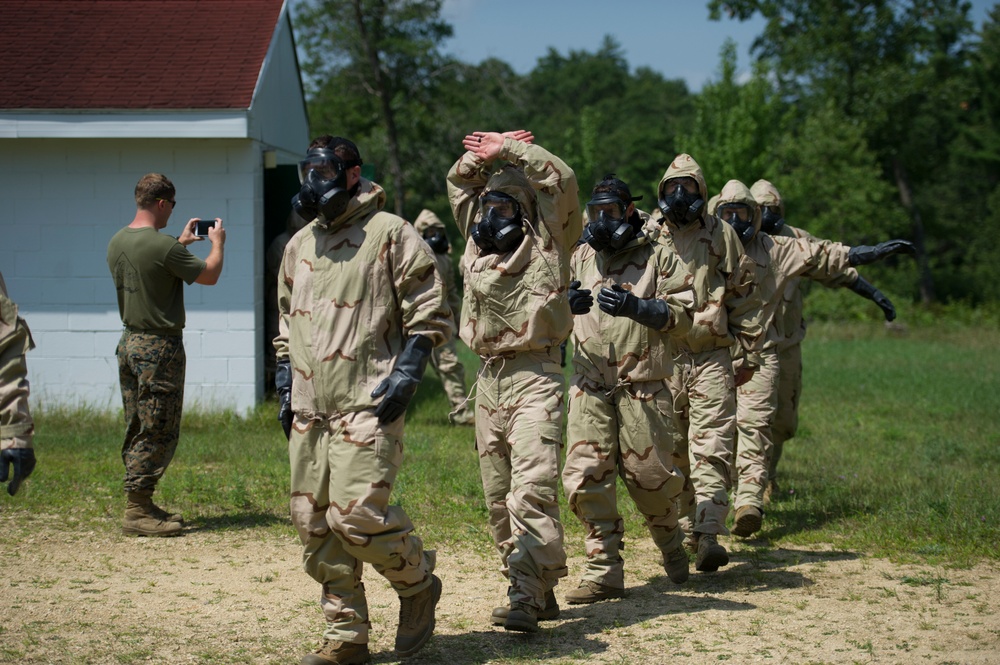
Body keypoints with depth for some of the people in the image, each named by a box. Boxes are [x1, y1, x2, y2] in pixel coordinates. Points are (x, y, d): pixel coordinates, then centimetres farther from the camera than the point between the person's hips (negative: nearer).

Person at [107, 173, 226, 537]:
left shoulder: (117, 242, 7)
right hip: (160, 346, -9)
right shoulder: (163, 246, -19)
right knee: (158, 432, -3)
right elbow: (209, 275, -7)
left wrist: (181, 242, 30)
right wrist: (217, 242, 11)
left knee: (138, 429, 13)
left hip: (129, 342, 9)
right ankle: (137, 511, -3)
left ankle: (141, 505, 18)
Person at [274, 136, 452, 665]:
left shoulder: (390, 234, -2)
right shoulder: (299, 245, 19)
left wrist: (406, 376, -13)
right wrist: (285, 387, 18)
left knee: (357, 513, -17)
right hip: (309, 409, 7)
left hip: (367, 404, -7)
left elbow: (429, 314, -4)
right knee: (314, 522, 4)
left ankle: (417, 584, 11)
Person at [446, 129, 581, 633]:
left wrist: (510, 148, -4)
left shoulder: (546, 243, 1)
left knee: (532, 490, -17)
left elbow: (561, 179, -11)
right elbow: (459, 183, 27)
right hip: (489, 379, 7)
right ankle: (540, 593, 17)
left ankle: (526, 596, -22)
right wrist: (482, 157, 10)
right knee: (498, 498, 8)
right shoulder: (478, 242, 17)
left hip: (535, 378, -7)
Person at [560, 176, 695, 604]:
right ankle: (604, 572, 2)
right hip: (590, 386, 3)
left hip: (643, 386, -3)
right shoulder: (581, 256, 13)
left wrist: (635, 306, -19)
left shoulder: (657, 255, 2)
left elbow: (685, 313, -5)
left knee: (649, 473, 0)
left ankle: (670, 546, 30)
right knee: (585, 476, -6)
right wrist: (566, 304, -7)